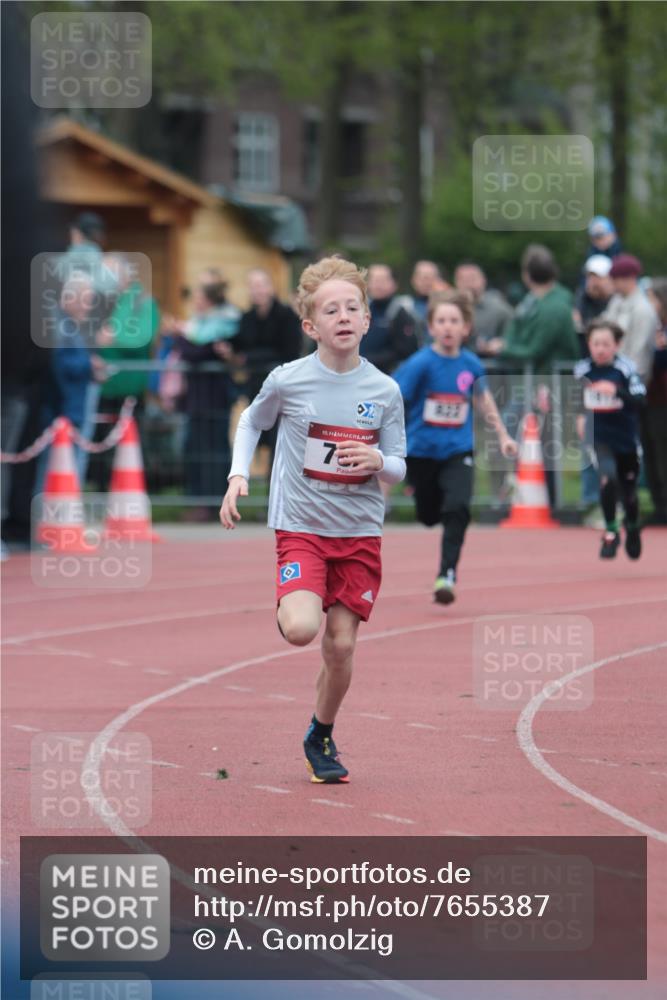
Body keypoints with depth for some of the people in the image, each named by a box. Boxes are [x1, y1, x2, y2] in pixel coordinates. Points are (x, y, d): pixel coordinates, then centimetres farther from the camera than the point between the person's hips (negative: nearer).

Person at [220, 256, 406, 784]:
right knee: (302, 630, -24)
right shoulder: (288, 381, -8)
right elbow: (251, 422, 12)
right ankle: (289, 607, 14)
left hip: (360, 532, 2)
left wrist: (379, 461, -17)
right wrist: (238, 475, -1)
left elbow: (399, 466, 6)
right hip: (301, 527, -2)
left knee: (341, 646, 3)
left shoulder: (385, 391, -3)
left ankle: (321, 736, 26)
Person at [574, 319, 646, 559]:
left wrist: (616, 391, -39)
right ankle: (610, 533, -10)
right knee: (608, 479, -25)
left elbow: (640, 400, -26)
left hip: (626, 439, 0)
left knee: (628, 490, 12)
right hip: (598, 438, 0)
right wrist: (580, 416, 9)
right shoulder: (582, 370, -5)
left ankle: (632, 529, 44)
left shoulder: (626, 368, -15)